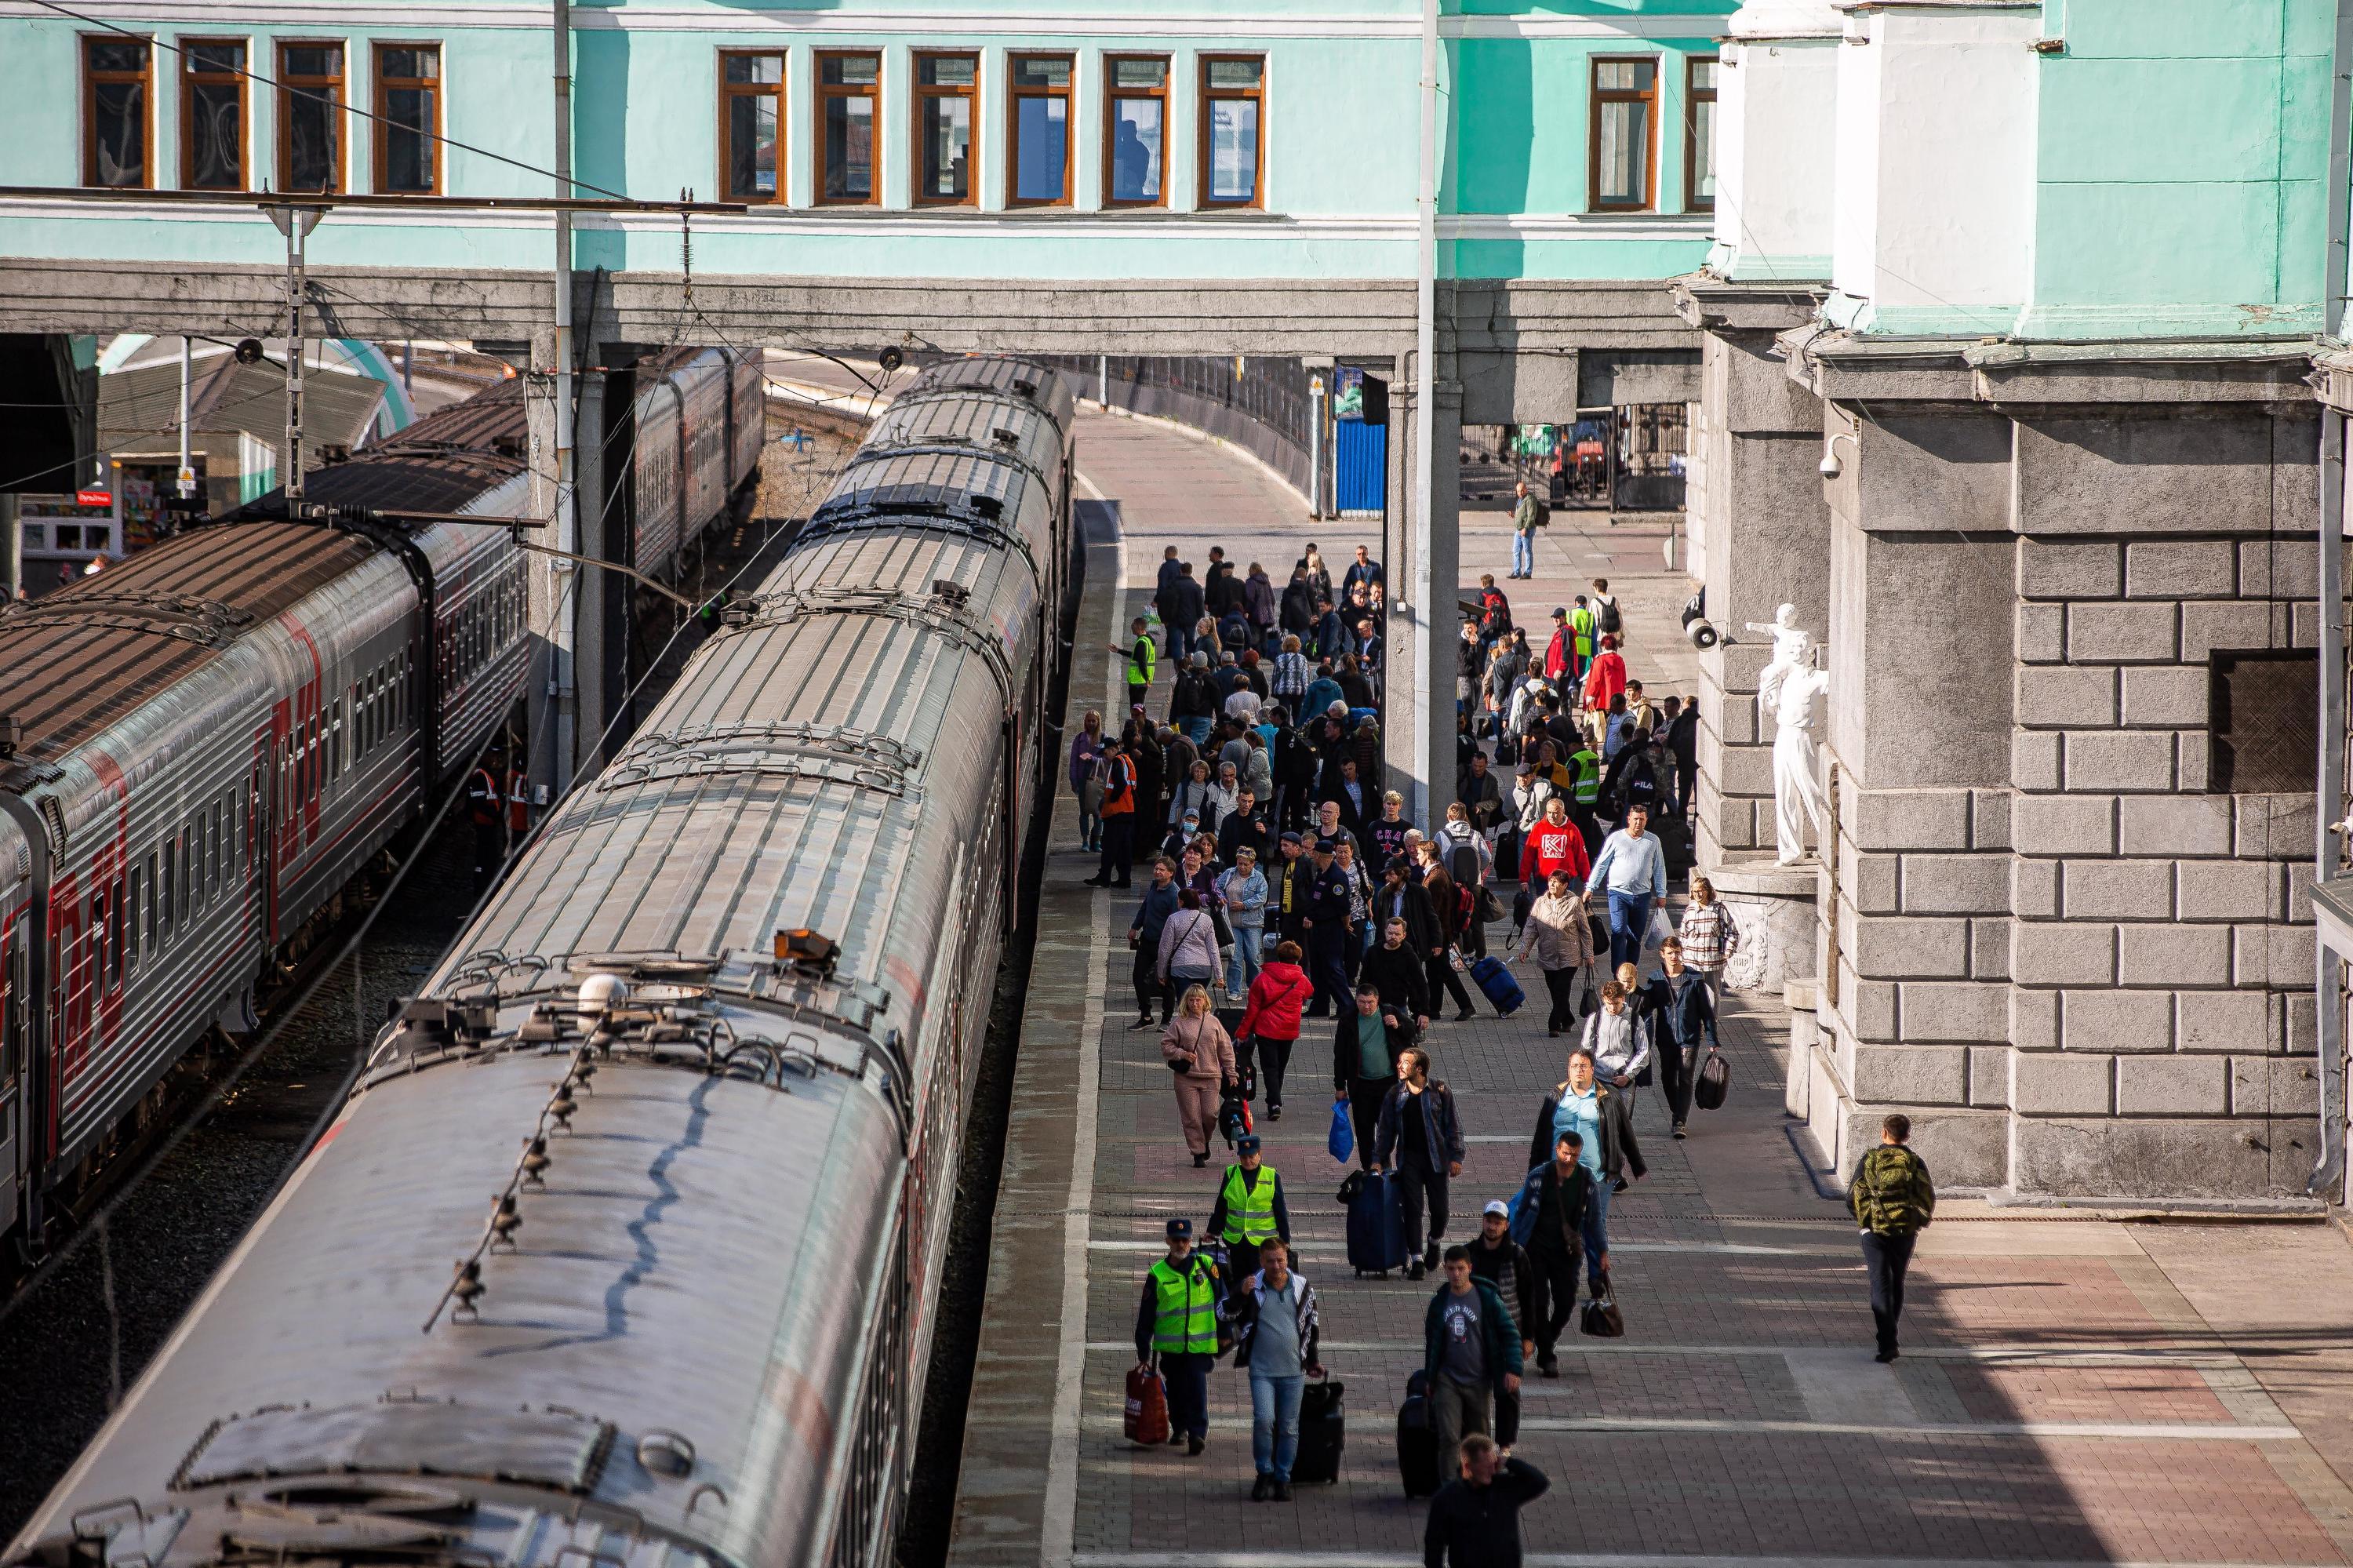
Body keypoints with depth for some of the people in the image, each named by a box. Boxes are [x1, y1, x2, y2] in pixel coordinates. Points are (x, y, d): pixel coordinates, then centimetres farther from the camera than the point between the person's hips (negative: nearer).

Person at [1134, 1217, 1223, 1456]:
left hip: (1200, 1344, -2)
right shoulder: (1158, 1275, 0)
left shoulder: (1206, 1266, 0)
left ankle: (1198, 1434, -16)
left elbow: (1222, 1302, 10)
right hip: (1170, 1346, 2)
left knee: (1197, 1387, -15)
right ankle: (1179, 1429, 32)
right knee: (1176, 1390, 12)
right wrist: (1143, 1355, 3)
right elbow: (1146, 1318, 4)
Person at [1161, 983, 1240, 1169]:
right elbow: (1166, 1046, 5)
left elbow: (1226, 1049, 11)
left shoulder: (1213, 1022, 7)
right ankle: (1198, 1153, 7)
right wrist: (1182, 1054, -12)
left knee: (1210, 1115, -3)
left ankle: (1205, 1141, 26)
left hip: (1211, 1077, 1)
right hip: (1186, 1078, -1)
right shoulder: (1179, 1023, 2)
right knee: (1191, 1117, -2)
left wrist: (1231, 1073, 10)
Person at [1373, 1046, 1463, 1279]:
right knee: (1413, 1207, -8)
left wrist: (1456, 1157, -4)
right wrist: (1378, 1159, 4)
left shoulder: (1440, 1091, -3)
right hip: (1409, 1158, 1)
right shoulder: (1395, 1095, 4)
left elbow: (1453, 1126, 1)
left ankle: (1435, 1242, 33)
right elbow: (1386, 1129, 10)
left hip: (1436, 1158, -1)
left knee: (1439, 1209, 2)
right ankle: (1416, 1260, -6)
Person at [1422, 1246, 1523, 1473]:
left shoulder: (1487, 1299, -6)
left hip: (1478, 1380, -1)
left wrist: (1513, 1369, -15)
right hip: (1447, 1380, 1)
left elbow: (1511, 1333, -3)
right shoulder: (1439, 1302, 4)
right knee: (1449, 1438, -12)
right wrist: (1429, 1379, 20)